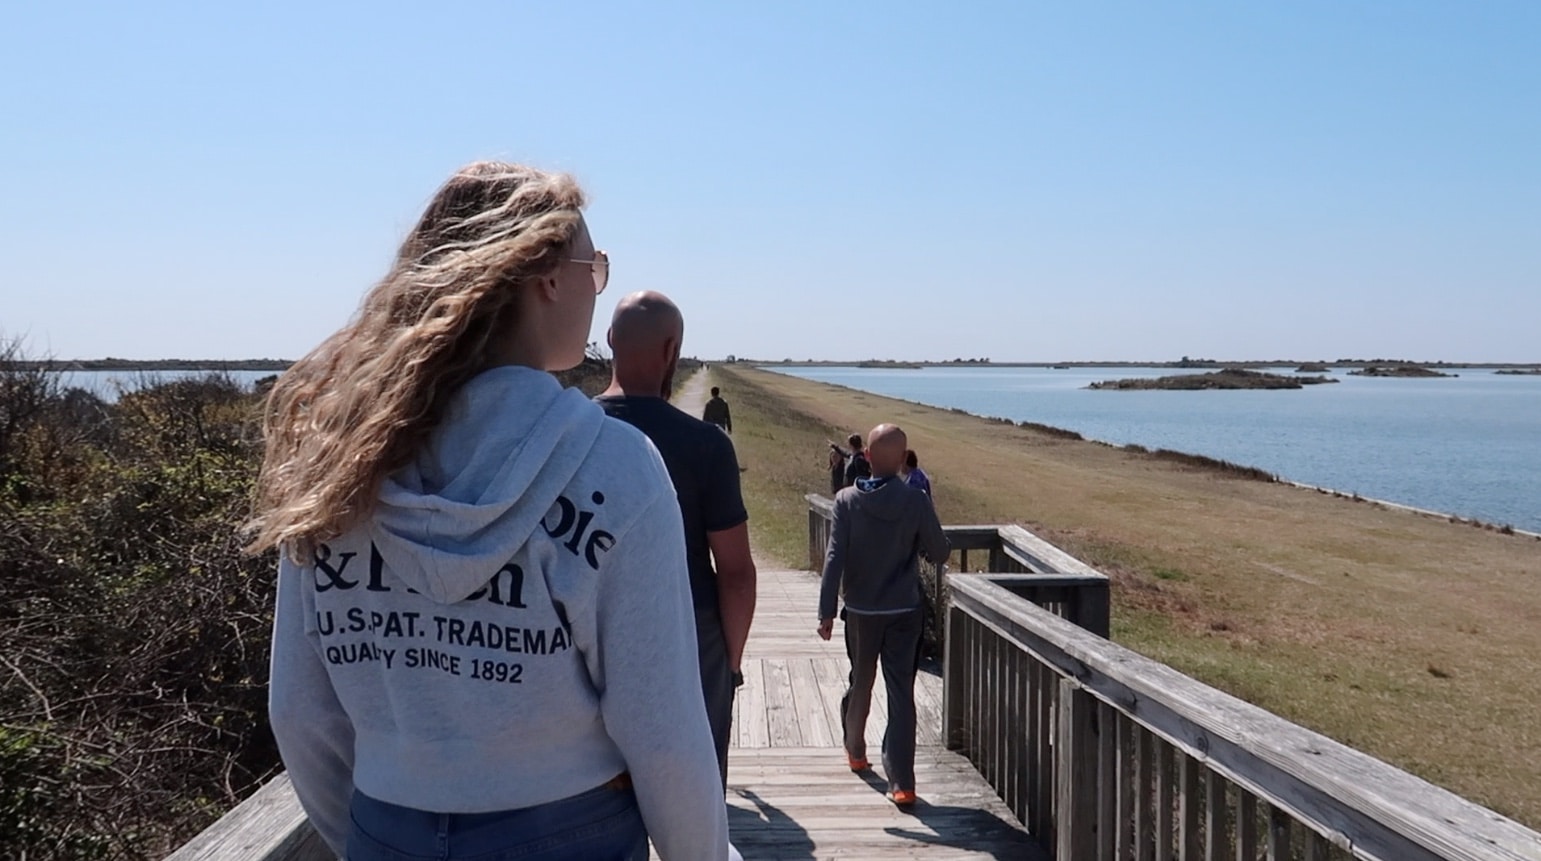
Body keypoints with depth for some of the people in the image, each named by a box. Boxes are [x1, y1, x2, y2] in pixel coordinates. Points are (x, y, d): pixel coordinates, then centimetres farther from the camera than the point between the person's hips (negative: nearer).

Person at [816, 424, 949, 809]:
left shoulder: (847, 500, -8)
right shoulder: (915, 501, -11)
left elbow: (834, 558, -13)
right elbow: (939, 553, -4)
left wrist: (826, 611, -11)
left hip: (861, 611, 2)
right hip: (904, 611, -1)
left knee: (860, 682, 21)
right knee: (901, 693, -1)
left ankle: (855, 751, 40)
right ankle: (901, 783, -5)